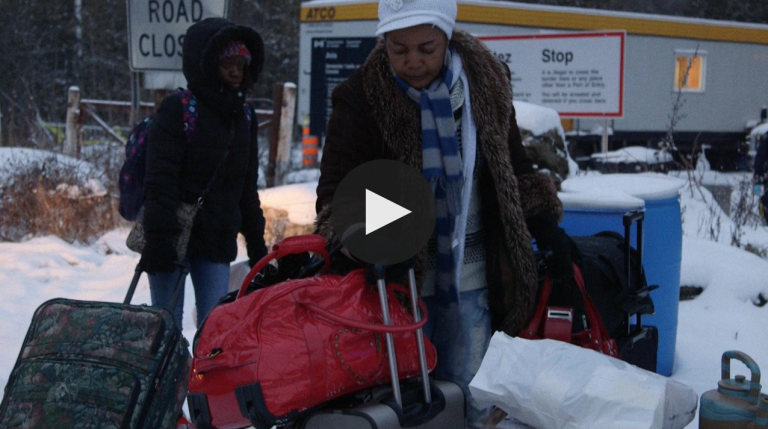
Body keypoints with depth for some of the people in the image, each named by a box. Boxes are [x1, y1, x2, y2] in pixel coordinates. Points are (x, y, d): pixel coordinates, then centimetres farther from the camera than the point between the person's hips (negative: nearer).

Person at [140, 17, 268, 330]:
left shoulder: (244, 117, 12)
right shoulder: (178, 110, -6)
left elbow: (247, 186, 19)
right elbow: (160, 179, -12)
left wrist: (256, 240, 17)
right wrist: (158, 237, -20)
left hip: (218, 242, 5)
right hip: (174, 238, -5)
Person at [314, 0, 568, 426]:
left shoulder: (484, 83, 0)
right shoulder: (361, 97, -9)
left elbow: (515, 170, 14)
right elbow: (336, 190, -9)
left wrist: (546, 232, 11)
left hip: (471, 275, 2)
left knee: (465, 393, 7)